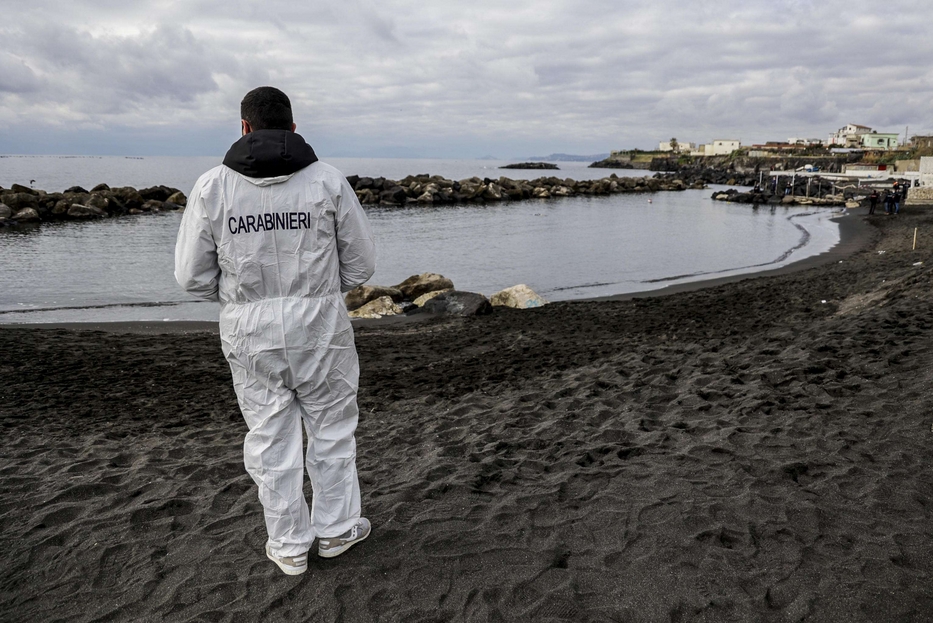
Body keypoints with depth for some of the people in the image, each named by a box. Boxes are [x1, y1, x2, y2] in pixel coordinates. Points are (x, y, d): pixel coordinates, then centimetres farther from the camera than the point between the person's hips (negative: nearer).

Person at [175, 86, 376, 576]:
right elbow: (361, 263, -1)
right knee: (331, 427, 17)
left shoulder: (213, 186, -4)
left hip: (248, 331, 1)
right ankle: (336, 528, 30)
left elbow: (193, 274, -2)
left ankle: (288, 546, 26)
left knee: (270, 435, 13)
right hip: (319, 323, -1)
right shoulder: (327, 180, -5)